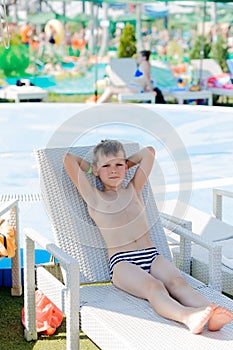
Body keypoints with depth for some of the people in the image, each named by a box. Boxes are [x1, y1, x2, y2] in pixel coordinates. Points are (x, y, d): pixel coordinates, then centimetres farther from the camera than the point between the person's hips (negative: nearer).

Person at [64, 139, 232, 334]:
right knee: (153, 287, -35)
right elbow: (69, 159, 9)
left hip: (152, 256, 4)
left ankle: (212, 317, -53)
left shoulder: (134, 190, 24)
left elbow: (149, 152, 30)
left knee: (177, 281, -27)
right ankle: (188, 317, -62)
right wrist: (91, 167, 23)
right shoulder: (94, 198, 12)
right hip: (122, 263, -4)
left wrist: (125, 164, 33)